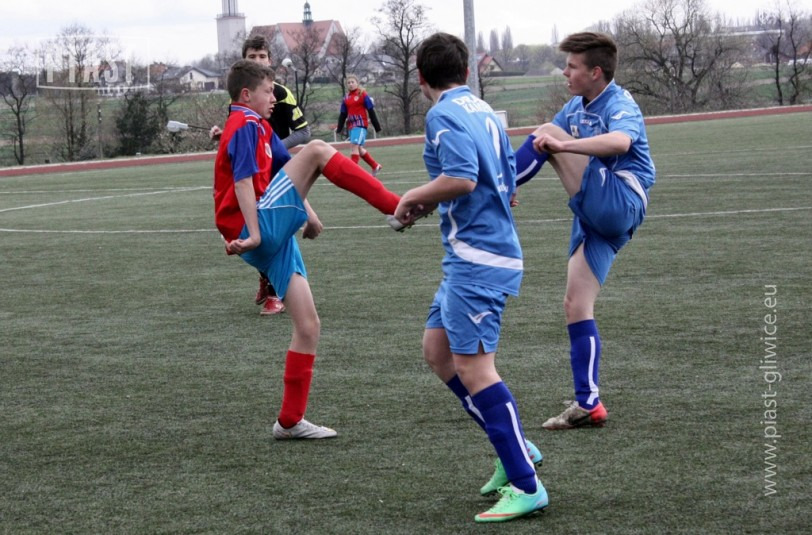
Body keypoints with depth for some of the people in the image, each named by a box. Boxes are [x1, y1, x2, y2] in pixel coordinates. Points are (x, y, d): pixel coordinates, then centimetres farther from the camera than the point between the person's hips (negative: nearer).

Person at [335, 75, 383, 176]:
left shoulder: (363, 95, -4)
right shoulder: (346, 98, 11)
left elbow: (371, 111, -4)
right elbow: (343, 114, 14)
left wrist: (377, 126, -4)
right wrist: (339, 128, 5)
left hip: (361, 123, -7)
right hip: (351, 125, 7)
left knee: (355, 145, -18)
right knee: (359, 149, 12)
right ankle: (376, 166, 28)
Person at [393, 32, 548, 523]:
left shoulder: (444, 115, -12)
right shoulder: (484, 112, 16)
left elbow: (461, 178, -26)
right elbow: (508, 185, 21)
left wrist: (414, 198, -9)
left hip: (476, 258, -10)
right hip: (478, 254, 10)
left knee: (473, 367, -9)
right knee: (437, 349, 17)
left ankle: (526, 486, -8)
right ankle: (515, 447, 18)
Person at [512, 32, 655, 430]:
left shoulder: (620, 105, -12)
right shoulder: (576, 106, 16)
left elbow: (620, 142, -36)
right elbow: (540, 144, 24)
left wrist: (561, 144, -43)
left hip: (619, 204, -9)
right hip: (596, 217, 9)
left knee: (550, 132, -17)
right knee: (577, 305, 3)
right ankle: (588, 404, 3)